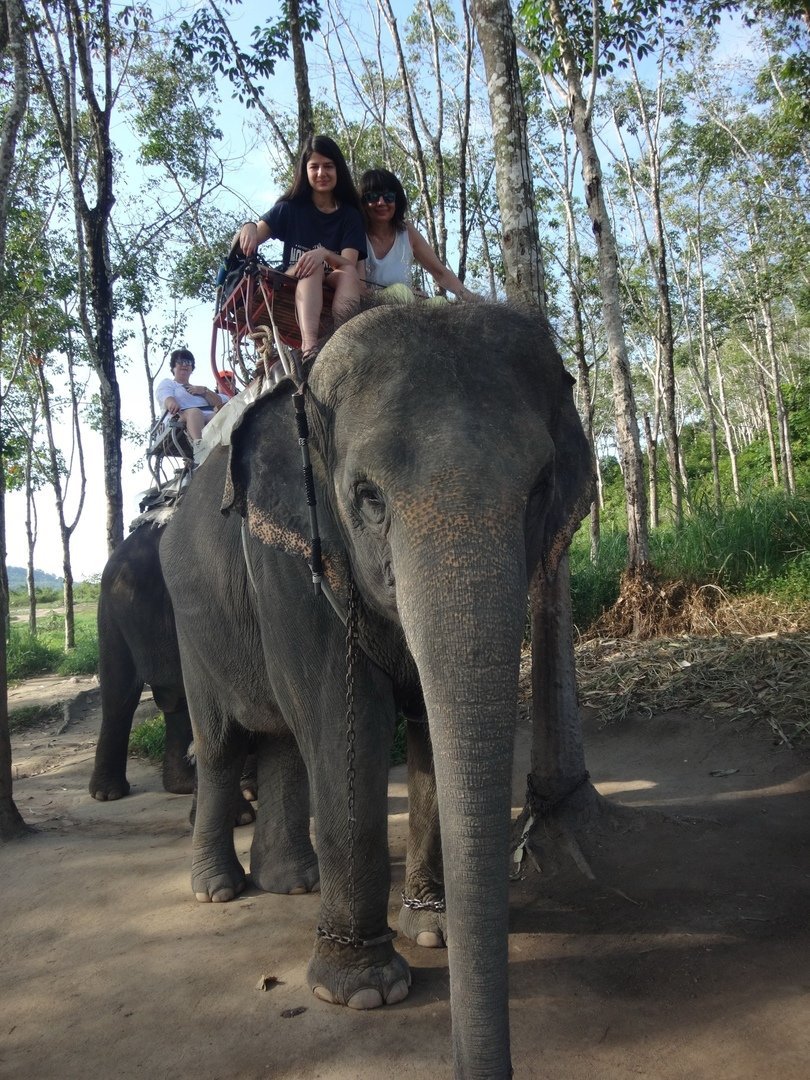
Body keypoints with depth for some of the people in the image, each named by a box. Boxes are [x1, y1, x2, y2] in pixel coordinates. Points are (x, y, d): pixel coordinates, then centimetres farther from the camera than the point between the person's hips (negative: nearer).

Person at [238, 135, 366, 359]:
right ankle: (310, 349, -55)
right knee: (312, 268, -33)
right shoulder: (291, 207, 8)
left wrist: (324, 254, -32)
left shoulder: (350, 215, 6)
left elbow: (349, 264, -10)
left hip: (334, 293, 1)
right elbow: (256, 235, -6)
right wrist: (249, 227, -31)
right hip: (290, 288, 0)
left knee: (349, 272, -30)